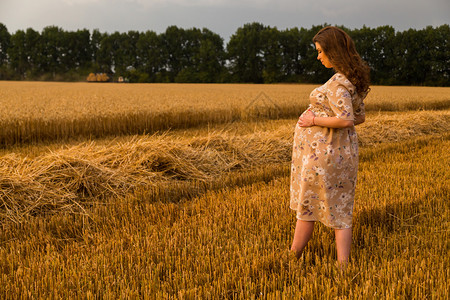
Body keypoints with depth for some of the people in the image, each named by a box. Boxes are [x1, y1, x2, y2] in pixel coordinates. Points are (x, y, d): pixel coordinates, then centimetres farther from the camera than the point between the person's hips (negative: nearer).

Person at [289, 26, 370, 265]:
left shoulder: (338, 82, -19)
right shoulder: (354, 79, 9)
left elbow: (346, 120, -28)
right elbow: (360, 117, 16)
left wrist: (315, 120, -17)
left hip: (322, 151, -9)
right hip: (342, 149, 9)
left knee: (307, 204, 6)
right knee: (340, 209, 8)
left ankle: (292, 257, 22)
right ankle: (343, 264, 9)